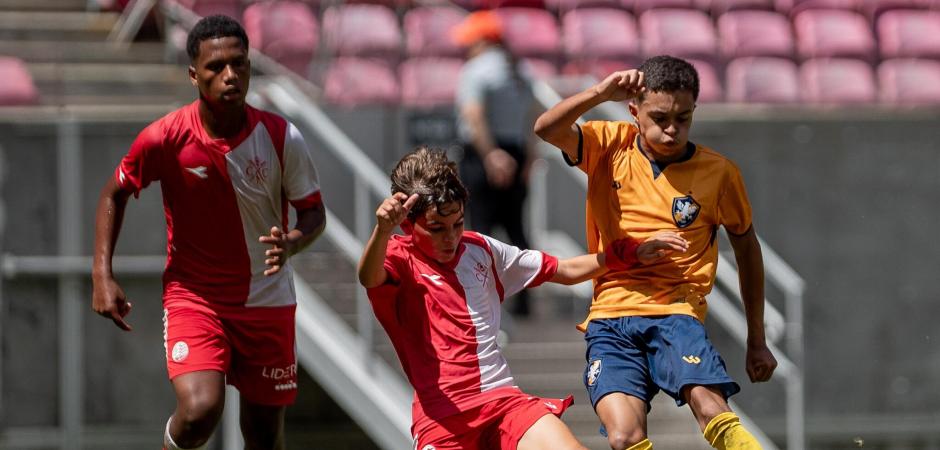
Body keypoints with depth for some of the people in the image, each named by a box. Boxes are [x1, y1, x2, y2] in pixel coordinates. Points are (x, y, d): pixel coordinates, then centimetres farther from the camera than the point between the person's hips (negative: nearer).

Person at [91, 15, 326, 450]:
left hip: (266, 300, 2)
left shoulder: (282, 138, -11)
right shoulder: (165, 137, -14)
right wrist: (103, 276, -6)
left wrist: (290, 244, -23)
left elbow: (314, 213, 0)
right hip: (192, 295, -2)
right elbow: (114, 194, 3)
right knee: (199, 410, -25)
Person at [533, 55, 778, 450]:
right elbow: (547, 129, -10)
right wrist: (602, 92, -23)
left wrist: (757, 341, 19)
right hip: (611, 316, 1)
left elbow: (746, 247, 17)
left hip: (675, 313, -1)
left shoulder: (718, 172, 4)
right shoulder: (610, 146, 6)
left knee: (713, 411, -30)